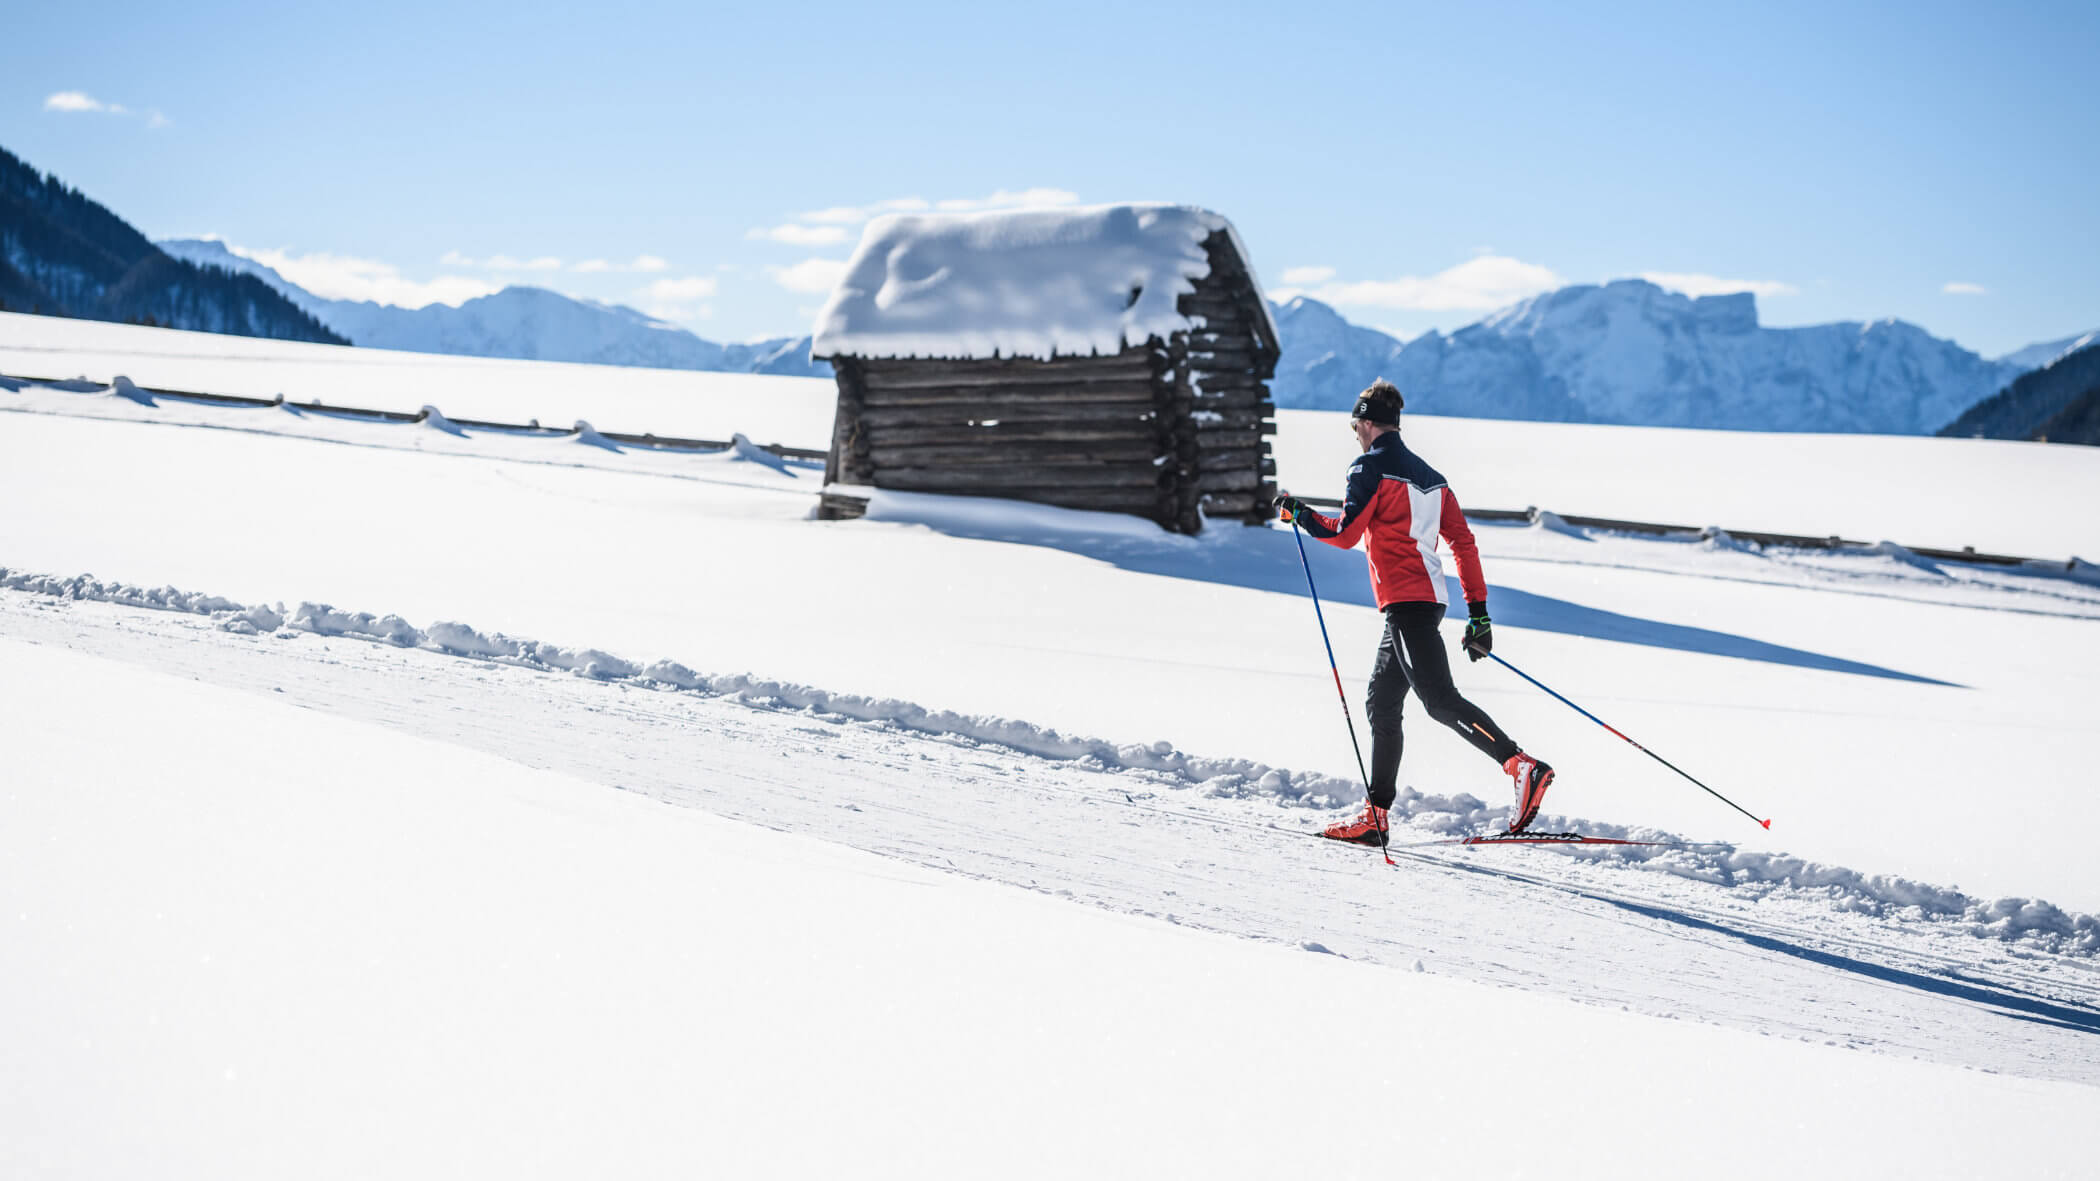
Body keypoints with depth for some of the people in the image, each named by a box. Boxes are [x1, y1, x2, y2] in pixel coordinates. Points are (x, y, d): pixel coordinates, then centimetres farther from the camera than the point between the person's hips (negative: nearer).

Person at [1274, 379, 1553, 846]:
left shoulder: (1370, 468, -4)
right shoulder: (1429, 475, 20)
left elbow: (1344, 534, -11)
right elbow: (1464, 543, 16)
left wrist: (1298, 512, 5)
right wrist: (1478, 613, 15)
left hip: (1404, 599, -9)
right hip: (1430, 598, 9)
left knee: (1440, 700, -16)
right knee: (1381, 704, 12)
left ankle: (1524, 767, -28)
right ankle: (1375, 816, 14)